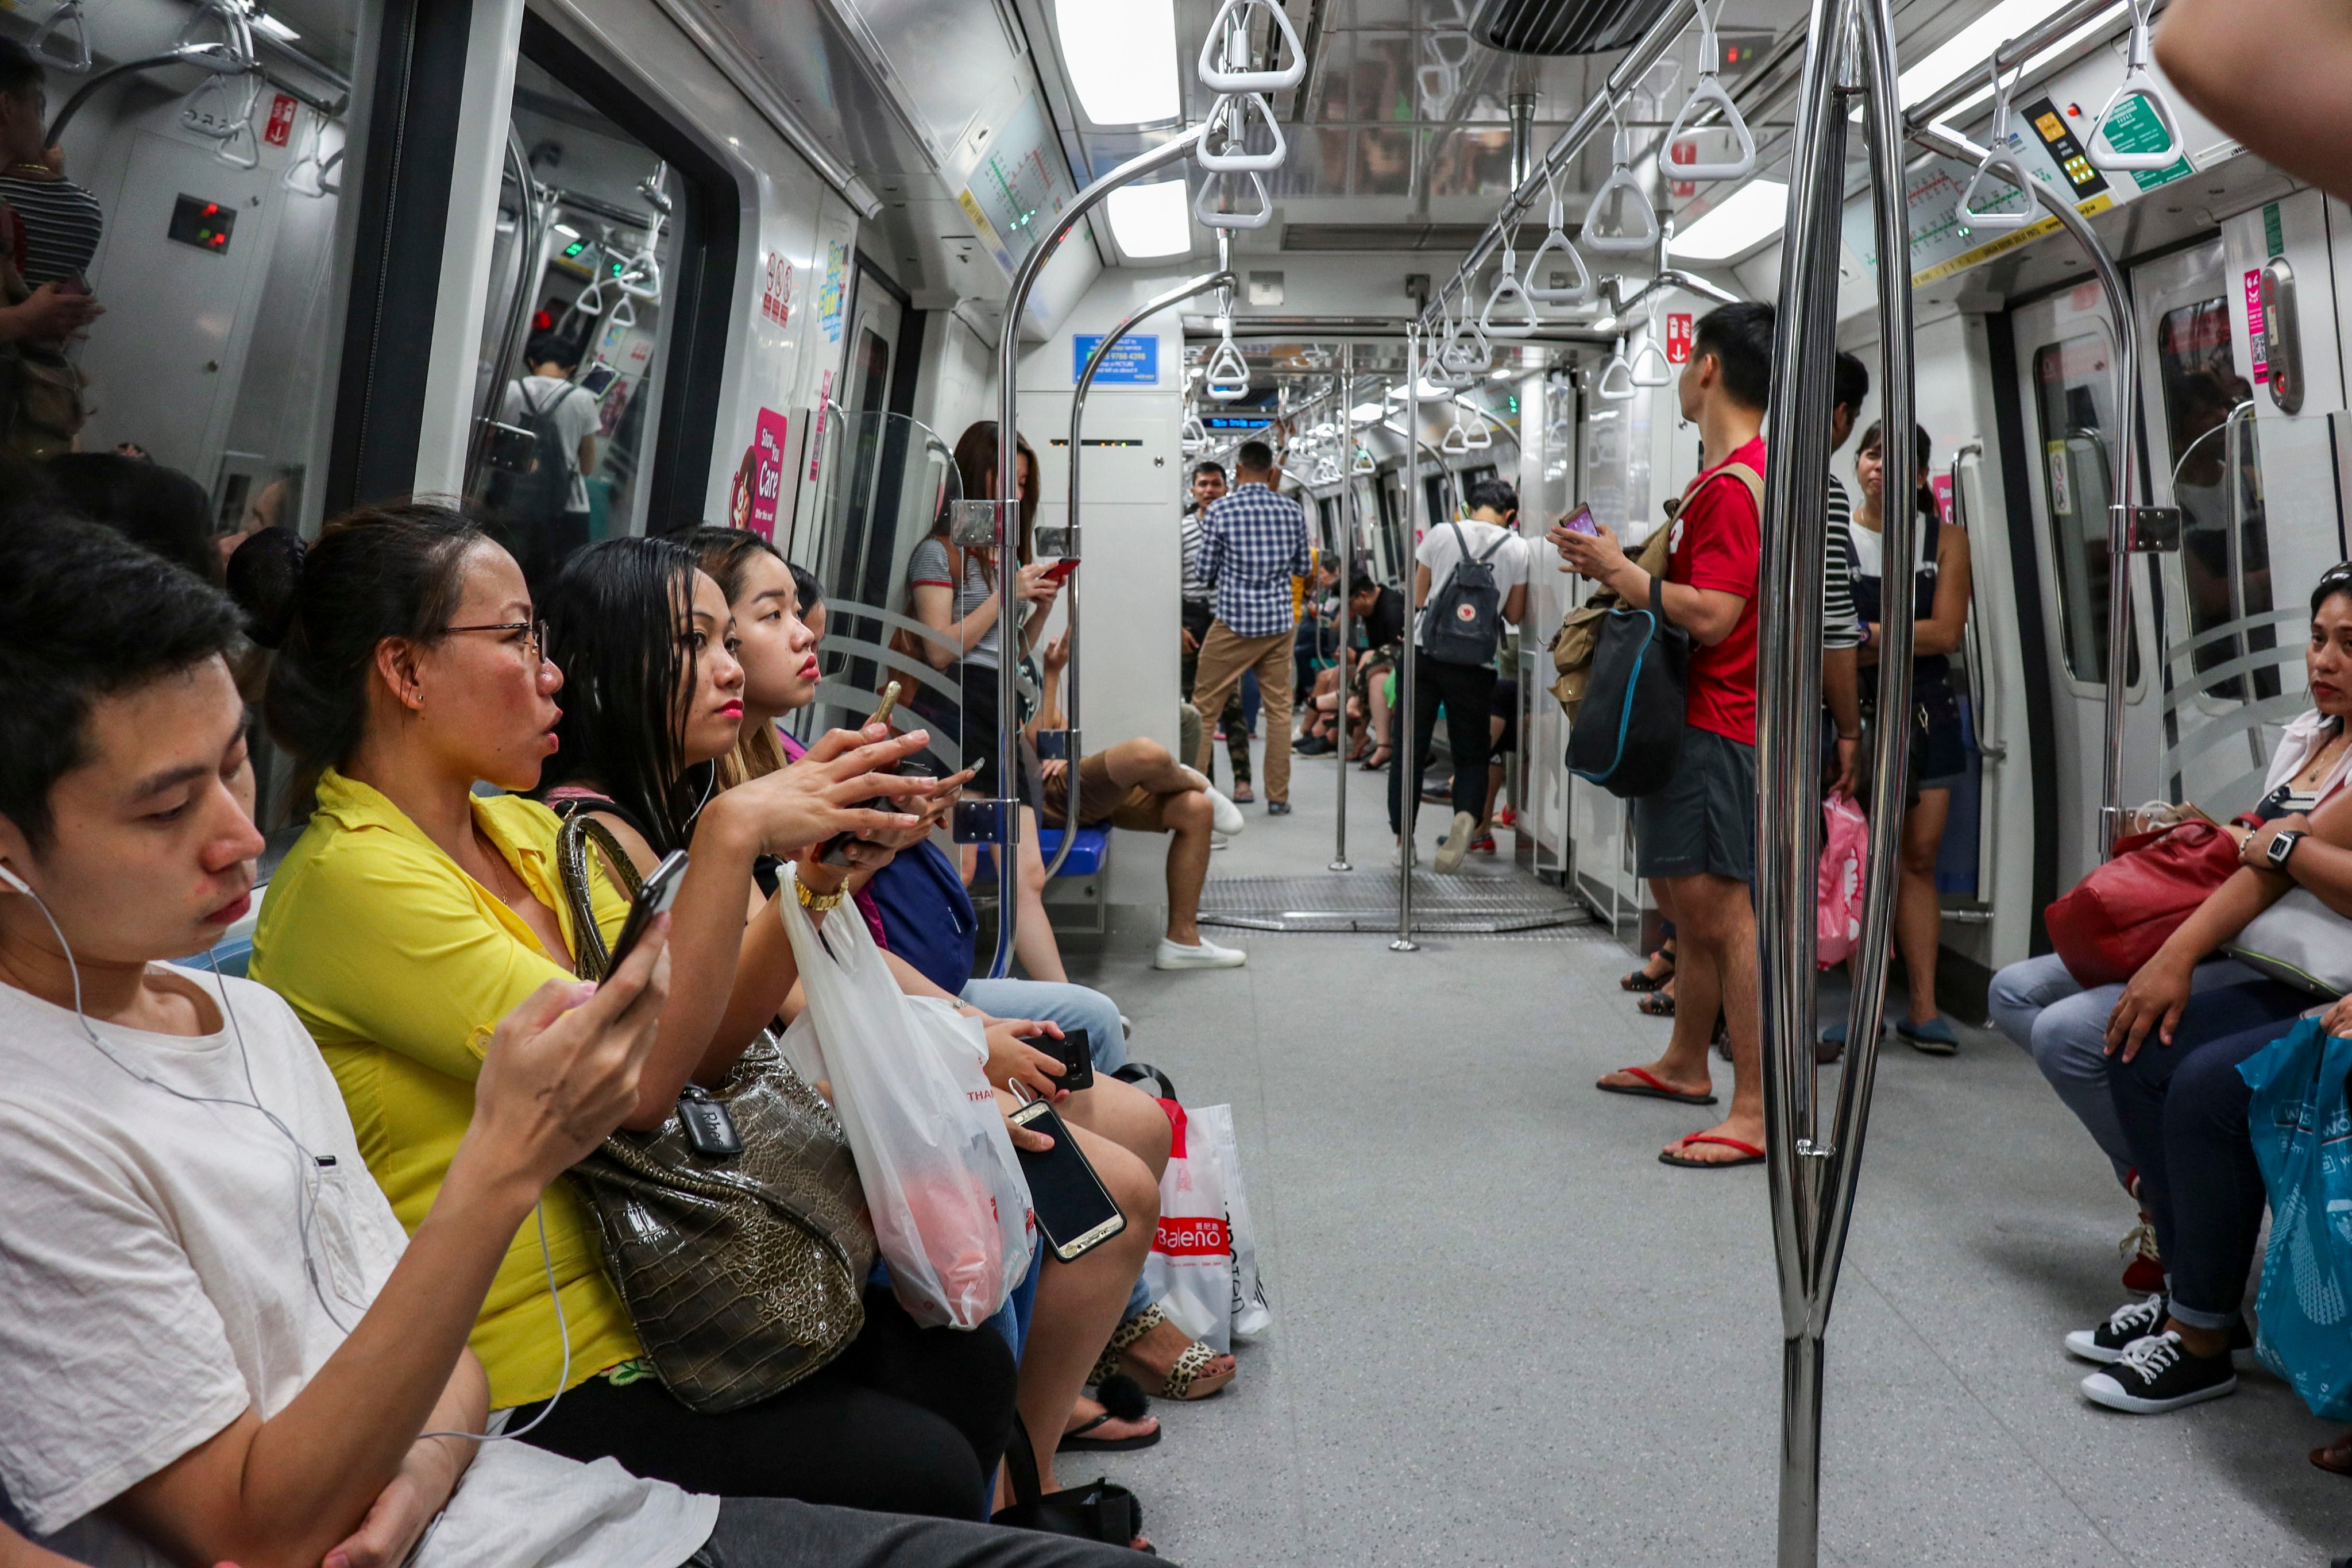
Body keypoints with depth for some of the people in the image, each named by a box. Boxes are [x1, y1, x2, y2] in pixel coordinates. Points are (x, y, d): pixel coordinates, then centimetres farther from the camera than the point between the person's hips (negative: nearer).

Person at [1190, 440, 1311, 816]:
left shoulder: (1221, 510, -6)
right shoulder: (1291, 510, 4)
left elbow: (1207, 570, 1)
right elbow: (1302, 568, 13)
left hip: (1234, 622, -3)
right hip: (1279, 621, 3)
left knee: (1203, 707, 6)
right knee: (1279, 710, 9)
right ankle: (1278, 797, 11)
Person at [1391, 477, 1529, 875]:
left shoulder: (1440, 535, 3)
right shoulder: (1516, 548, 3)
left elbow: (1417, 598, 9)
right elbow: (1514, 615, 9)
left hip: (1424, 651, 0)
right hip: (1476, 661, 0)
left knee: (1410, 748, 8)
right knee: (1471, 753, 10)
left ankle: (1403, 838, 10)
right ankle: (1467, 815, -19)